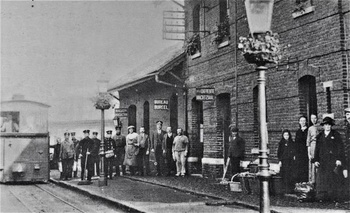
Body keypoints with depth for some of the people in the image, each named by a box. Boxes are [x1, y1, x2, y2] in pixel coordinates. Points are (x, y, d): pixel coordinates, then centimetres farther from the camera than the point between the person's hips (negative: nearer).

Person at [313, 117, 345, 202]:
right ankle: (322, 197, 0)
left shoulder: (336, 135, 6)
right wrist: (316, 160, 7)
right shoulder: (319, 136, 15)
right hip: (323, 161, 3)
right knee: (322, 179, -2)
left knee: (334, 179, -5)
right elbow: (317, 149, 16)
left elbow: (340, 148, 0)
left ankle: (334, 197, -1)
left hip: (333, 161, -3)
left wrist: (339, 159, -9)